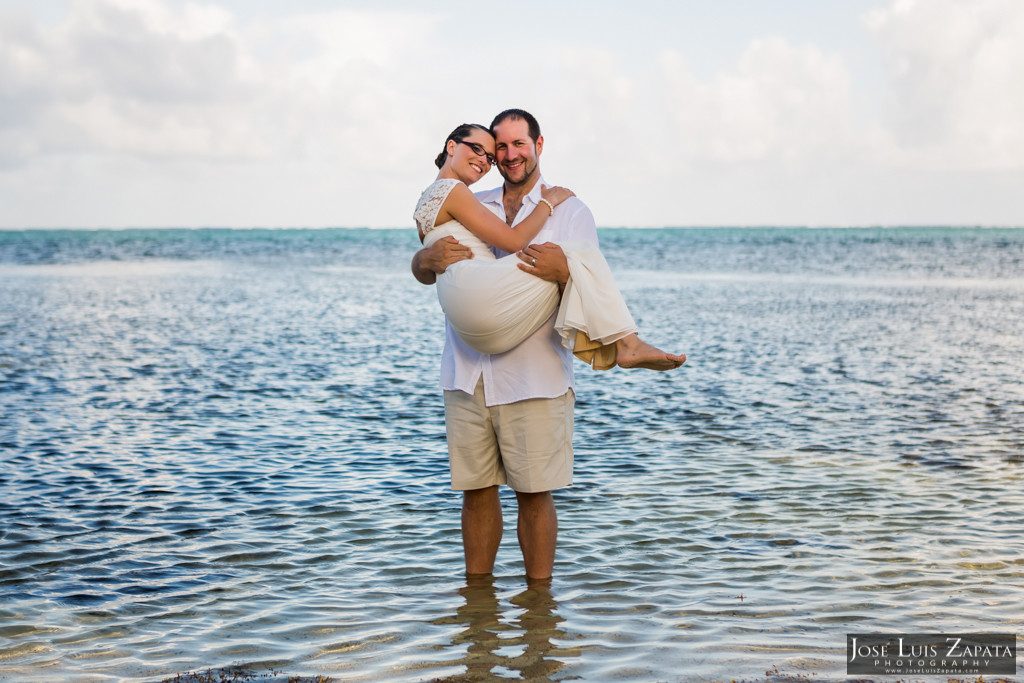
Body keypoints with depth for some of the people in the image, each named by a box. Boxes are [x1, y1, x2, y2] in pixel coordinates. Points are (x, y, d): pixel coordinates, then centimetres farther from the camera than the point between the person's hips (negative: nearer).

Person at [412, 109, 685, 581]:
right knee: (476, 490, 7)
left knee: (534, 492, -1)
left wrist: (563, 272, -27)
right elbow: (420, 271, 12)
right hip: (467, 374, 3)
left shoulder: (570, 211, 5)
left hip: (533, 377, -3)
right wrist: (430, 258, -12)